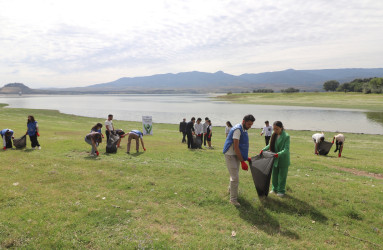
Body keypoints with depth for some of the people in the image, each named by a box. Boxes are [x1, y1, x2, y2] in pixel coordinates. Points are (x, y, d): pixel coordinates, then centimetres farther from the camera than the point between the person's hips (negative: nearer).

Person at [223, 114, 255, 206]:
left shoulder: (244, 130, 8)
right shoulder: (237, 129, -23)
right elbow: (236, 147, -26)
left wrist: (246, 157, 19)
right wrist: (242, 161, -26)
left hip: (237, 155, 9)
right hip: (230, 155, -9)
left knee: (235, 174, 24)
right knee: (235, 177, -9)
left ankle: (231, 189, 48)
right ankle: (233, 199, 0)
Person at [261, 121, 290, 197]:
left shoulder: (286, 136, -17)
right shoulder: (274, 134, 0)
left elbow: (286, 149, -23)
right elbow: (270, 145, 12)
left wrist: (279, 154, -38)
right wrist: (263, 149, -1)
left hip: (283, 160, -5)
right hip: (275, 159, 5)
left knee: (282, 176, 8)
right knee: (274, 175, 15)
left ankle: (281, 191, 24)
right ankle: (275, 189, 32)